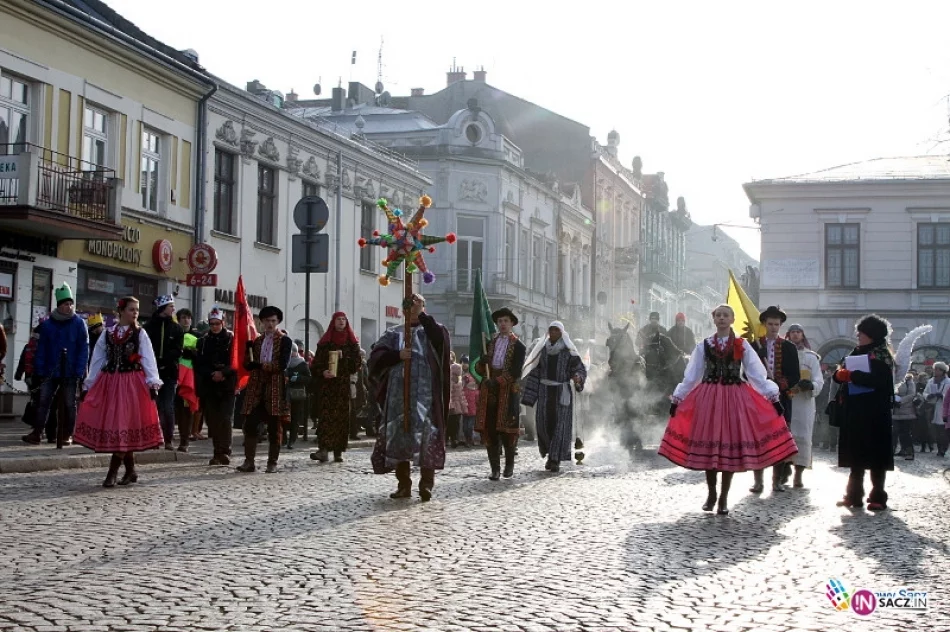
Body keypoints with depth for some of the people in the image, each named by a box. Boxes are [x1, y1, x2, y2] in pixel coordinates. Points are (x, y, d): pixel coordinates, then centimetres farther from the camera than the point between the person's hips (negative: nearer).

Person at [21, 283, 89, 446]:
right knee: (43, 402, 0)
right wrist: (40, 371, -3)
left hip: (71, 373, -2)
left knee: (70, 405, 6)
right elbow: (41, 349, 3)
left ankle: (67, 435, 15)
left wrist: (80, 371, -13)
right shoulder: (47, 324, 2)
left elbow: (84, 349, -6)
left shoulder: (79, 323, -4)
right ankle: (36, 433, 2)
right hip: (51, 371, 2)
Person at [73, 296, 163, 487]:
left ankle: (112, 473, -6)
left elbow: (148, 359, -4)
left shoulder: (140, 334, 3)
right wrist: (89, 384, 7)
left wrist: (152, 383, -15)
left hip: (131, 383, -3)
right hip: (109, 382, 3)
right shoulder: (107, 334, 10)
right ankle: (130, 471, 14)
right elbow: (97, 360, 11)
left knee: (122, 424, -8)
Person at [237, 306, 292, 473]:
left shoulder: (284, 341, 2)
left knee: (274, 428, 1)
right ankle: (249, 461, 1)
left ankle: (272, 463, 7)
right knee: (250, 425, -3)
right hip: (256, 388, 4)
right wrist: (248, 347, -8)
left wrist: (259, 365, -11)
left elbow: (282, 365, -11)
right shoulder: (256, 341, 15)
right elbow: (248, 365, 7)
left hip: (275, 388, -4)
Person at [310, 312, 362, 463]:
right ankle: (323, 449, -22)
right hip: (327, 384, -1)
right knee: (325, 415, -14)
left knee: (342, 417, -2)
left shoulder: (352, 343, 12)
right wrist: (322, 372, -14)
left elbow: (357, 363, 6)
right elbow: (317, 363, 5)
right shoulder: (325, 342, 9)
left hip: (345, 385, 1)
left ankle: (338, 451, 1)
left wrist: (344, 357, -9)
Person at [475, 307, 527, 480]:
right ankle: (495, 468, 2)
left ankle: (509, 465, 16)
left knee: (507, 430, -1)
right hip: (489, 392, 4)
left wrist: (498, 381, -21)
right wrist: (482, 362, -7)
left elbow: (515, 372, -8)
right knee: (489, 430, -2)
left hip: (508, 392, -3)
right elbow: (479, 369, 15)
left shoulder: (518, 346, 3)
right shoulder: (489, 342, 16)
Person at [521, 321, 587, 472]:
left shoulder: (568, 351, -1)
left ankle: (556, 459, -2)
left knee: (560, 424, -5)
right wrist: (529, 394, 3)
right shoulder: (542, 350, 7)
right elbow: (535, 372, 8)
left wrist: (577, 377, -27)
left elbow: (580, 368, -3)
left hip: (562, 392, -2)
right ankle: (550, 453, 17)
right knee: (543, 423, -3)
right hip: (544, 392, 2)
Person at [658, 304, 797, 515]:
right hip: (708, 399, 1)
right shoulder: (703, 346, 7)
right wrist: (678, 399, 7)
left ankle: (724, 498, 9)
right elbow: (691, 375, 10)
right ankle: (711, 494, 18)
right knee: (708, 447, 2)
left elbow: (757, 373, 1)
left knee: (731, 446, -1)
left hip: (735, 399, -1)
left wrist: (772, 397, -6)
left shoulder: (742, 345, 3)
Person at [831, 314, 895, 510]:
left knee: (875, 455, -4)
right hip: (854, 412, 7)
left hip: (873, 413, -7)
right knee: (855, 454, 8)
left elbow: (878, 379, -21)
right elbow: (841, 375, 13)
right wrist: (840, 374, -10)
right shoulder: (857, 352, 16)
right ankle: (854, 495, 13)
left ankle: (878, 497, 1)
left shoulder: (881, 354, -6)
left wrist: (851, 375, -20)